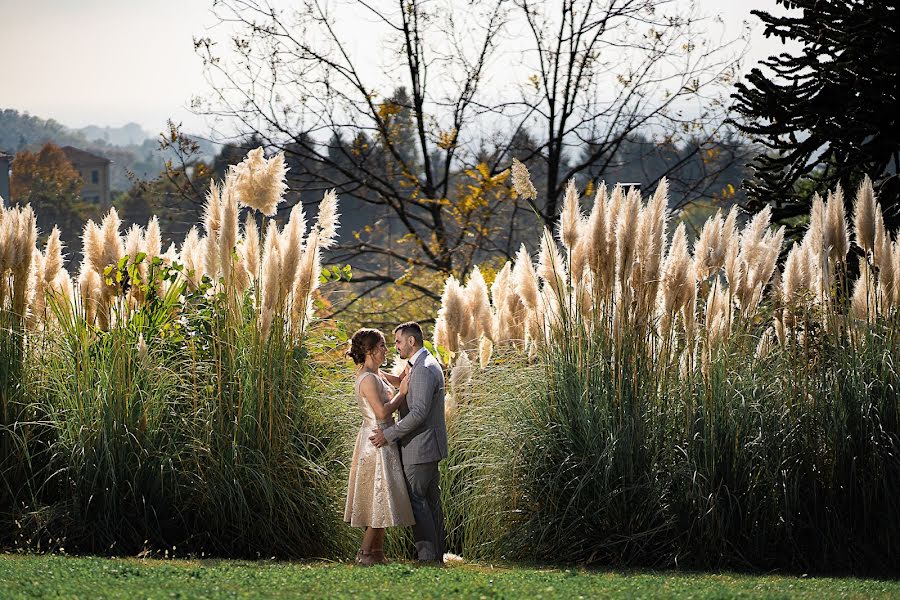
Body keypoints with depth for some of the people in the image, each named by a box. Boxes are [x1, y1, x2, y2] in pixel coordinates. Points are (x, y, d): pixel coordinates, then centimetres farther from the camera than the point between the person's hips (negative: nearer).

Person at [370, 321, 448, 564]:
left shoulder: (423, 370, -19)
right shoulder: (429, 365, 15)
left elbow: (419, 413, -25)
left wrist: (389, 434, -20)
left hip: (419, 448, -11)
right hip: (428, 445, 11)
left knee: (416, 501, -7)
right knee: (431, 501, 12)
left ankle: (428, 556, -7)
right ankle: (436, 555, 15)